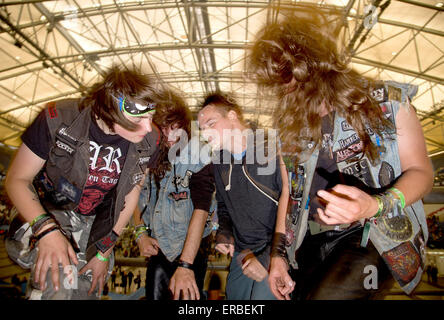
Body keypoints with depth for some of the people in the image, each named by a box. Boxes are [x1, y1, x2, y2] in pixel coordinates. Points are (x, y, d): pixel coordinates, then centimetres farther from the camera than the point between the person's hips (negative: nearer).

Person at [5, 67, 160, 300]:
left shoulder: (149, 143, -15)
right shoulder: (58, 120, -22)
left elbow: (131, 191, -3)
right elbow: (17, 179, -13)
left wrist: (105, 251, -3)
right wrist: (47, 229, -30)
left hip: (96, 226, 3)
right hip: (47, 212, -2)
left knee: (87, 293, 9)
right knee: (58, 286, -26)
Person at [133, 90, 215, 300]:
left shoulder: (196, 156, -18)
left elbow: (201, 210, -24)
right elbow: (138, 197, 11)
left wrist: (185, 265, -27)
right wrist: (141, 233, 0)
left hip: (190, 248, -4)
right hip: (158, 247, 5)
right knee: (153, 296, 15)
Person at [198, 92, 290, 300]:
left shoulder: (273, 150, -17)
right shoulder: (220, 162, 5)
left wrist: (269, 258, -19)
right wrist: (224, 233, 2)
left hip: (277, 252, -6)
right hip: (241, 254, 6)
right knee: (234, 295, 17)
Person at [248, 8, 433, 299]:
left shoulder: (388, 100, -3)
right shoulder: (293, 125, 7)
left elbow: (421, 170, 0)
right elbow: (289, 193, 8)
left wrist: (375, 206, -22)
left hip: (373, 235, -4)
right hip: (312, 240, 4)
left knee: (329, 294, -26)